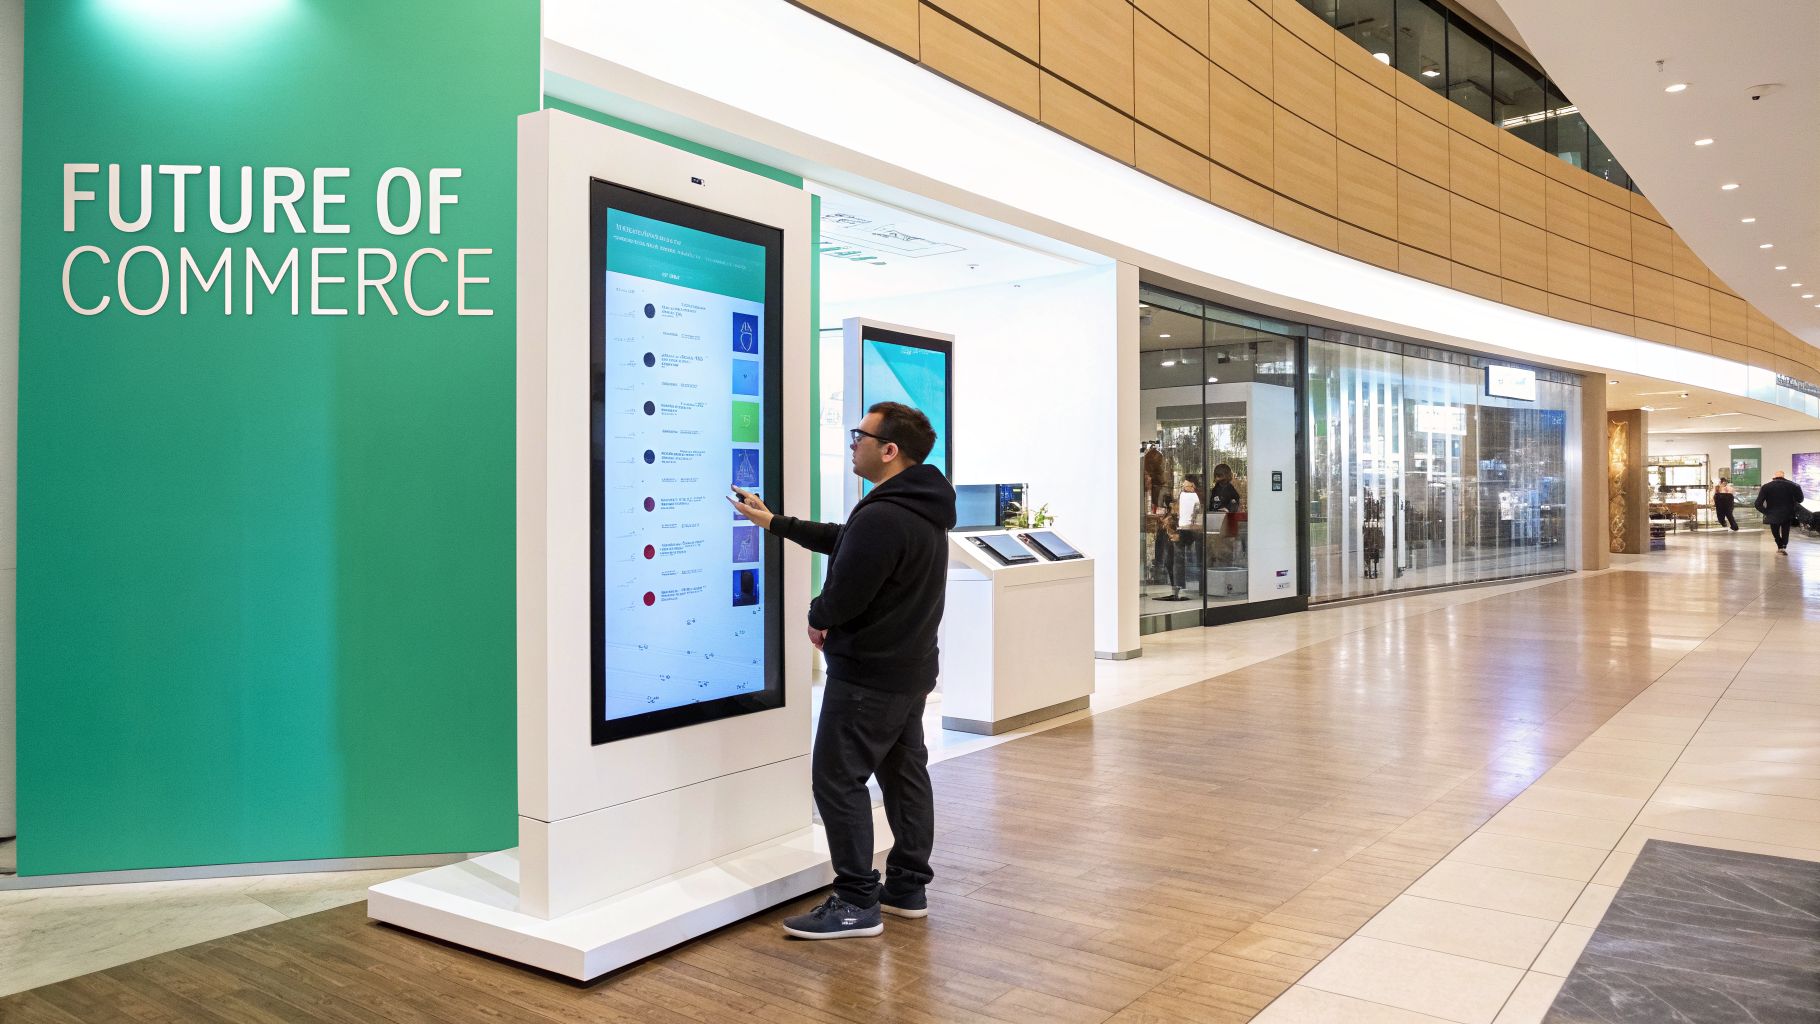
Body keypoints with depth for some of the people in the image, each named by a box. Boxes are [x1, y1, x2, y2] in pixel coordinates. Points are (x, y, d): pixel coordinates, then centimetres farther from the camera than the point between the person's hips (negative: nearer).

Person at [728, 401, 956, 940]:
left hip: (868, 674, -10)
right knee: (905, 772, 16)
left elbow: (842, 597, -24)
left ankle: (857, 903, 4)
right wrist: (773, 522, 22)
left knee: (839, 779, -2)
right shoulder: (923, 509, 9)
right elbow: (841, 540, 19)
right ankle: (908, 887, 27)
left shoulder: (881, 518, -26)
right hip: (911, 668, 10)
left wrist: (817, 617, 0)